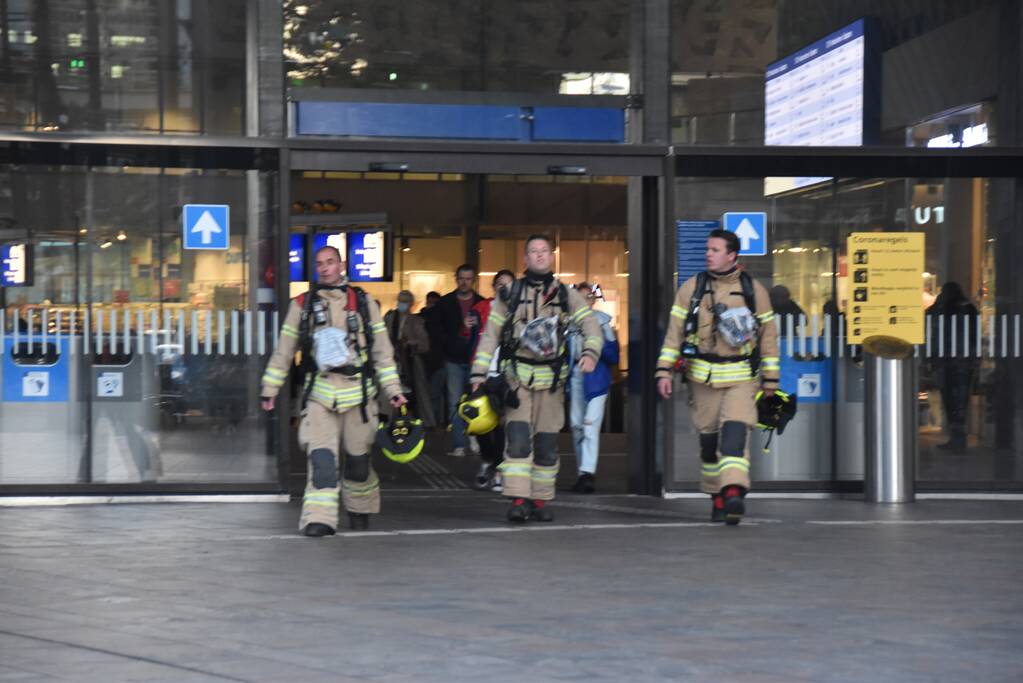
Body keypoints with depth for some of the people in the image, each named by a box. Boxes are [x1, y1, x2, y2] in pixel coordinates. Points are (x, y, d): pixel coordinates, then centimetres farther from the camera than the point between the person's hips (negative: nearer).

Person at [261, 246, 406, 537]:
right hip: (319, 392, -1)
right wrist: (269, 389, 11)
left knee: (358, 458, 9)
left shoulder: (363, 303, 8)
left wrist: (393, 389, 4)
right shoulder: (302, 305, 7)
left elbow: (382, 349, 9)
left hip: (357, 392, 1)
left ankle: (360, 508, 32)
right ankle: (319, 519, -17)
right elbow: (284, 350, 12)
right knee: (321, 458, -14)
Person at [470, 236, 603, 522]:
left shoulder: (567, 295, 9)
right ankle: (518, 501, -16)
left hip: (551, 378, 2)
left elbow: (591, 324, -1)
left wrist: (590, 351, -21)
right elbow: (491, 334, 5)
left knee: (547, 444, 4)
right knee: (519, 439, -14)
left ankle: (540, 501, 14)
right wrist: (479, 373, -2)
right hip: (517, 377, -2)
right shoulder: (510, 294, 6)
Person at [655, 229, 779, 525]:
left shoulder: (754, 290, 4)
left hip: (741, 378, -2)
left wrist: (771, 379, 7)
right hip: (703, 377, 2)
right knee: (709, 439, 6)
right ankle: (717, 498, 19)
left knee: (735, 432, -20)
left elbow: (768, 336, 8)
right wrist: (664, 371, -3)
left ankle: (734, 493, -32)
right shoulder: (691, 288, 5)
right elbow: (674, 332, 5)